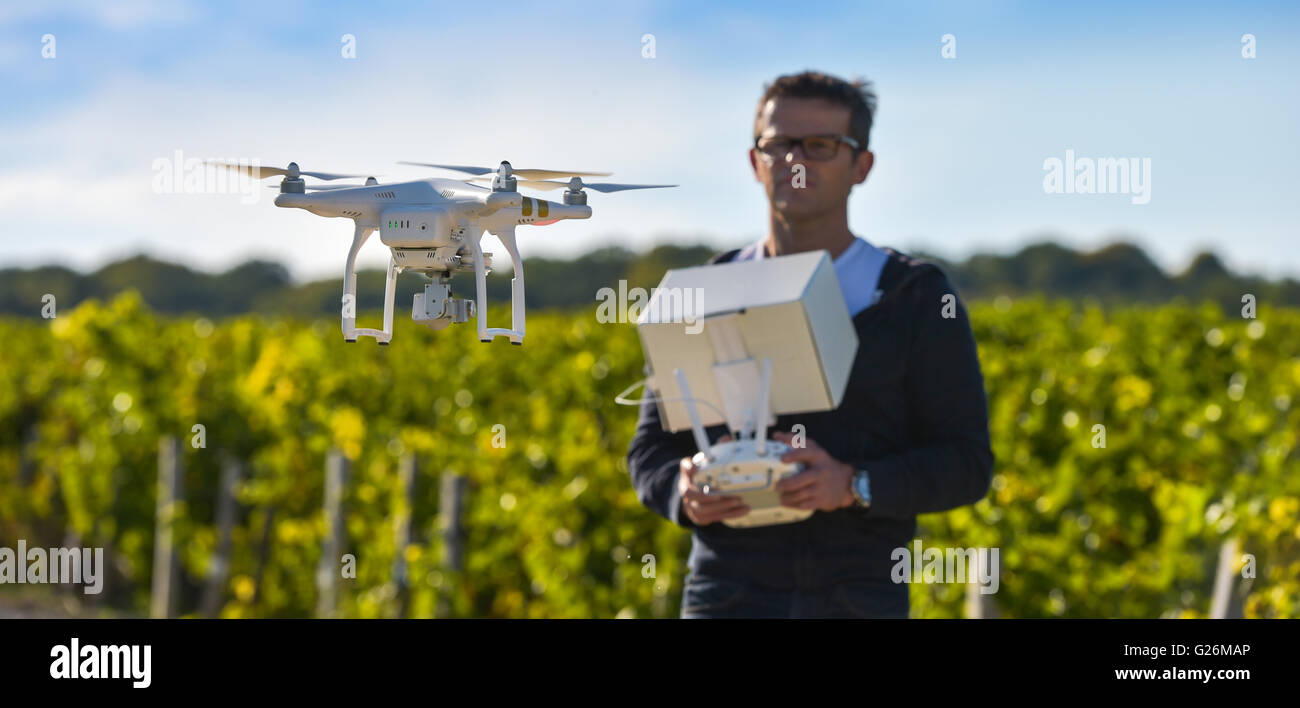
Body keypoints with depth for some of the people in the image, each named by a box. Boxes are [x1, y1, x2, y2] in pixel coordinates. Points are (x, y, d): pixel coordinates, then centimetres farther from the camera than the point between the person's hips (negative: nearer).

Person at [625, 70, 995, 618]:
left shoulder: (918, 300, 5)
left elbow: (967, 465, 1)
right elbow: (652, 449, 14)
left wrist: (854, 485, -17)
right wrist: (685, 494, -11)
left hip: (860, 600, -1)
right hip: (729, 598, 1)